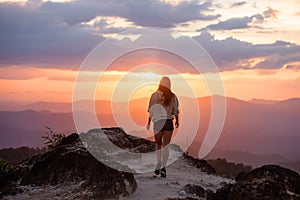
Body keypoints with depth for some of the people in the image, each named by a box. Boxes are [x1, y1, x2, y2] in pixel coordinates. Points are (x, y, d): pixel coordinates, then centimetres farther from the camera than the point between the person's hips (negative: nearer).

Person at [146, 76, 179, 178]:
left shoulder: (154, 95, -4)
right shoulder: (173, 96, -3)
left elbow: (151, 111, -2)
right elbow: (176, 111, 2)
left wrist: (148, 123, 7)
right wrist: (177, 121, 18)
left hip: (157, 122, 0)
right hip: (168, 122, 0)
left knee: (158, 145, 17)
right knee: (165, 146, 6)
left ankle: (159, 163, -3)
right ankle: (164, 167, -2)